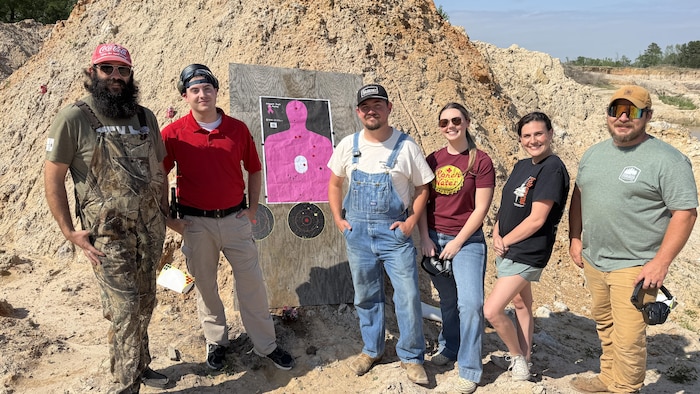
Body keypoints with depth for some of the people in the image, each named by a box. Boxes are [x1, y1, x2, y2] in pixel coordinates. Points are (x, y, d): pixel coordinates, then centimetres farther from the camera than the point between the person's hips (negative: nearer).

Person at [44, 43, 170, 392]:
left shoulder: (145, 117, 8)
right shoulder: (73, 119, -8)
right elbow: (53, 177, -6)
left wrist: (164, 214, 10)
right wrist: (69, 232, -8)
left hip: (150, 229, 5)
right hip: (108, 234, -5)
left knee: (144, 303, 15)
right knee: (125, 307, -2)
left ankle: (138, 366, 35)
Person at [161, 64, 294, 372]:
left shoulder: (238, 129, 0)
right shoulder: (173, 133, -6)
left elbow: (254, 170, 11)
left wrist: (252, 208, 6)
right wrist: (168, 219, -3)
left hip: (235, 218, 1)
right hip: (195, 223, -1)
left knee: (252, 282, 6)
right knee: (205, 284, 12)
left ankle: (266, 344, 21)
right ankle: (216, 342, 33)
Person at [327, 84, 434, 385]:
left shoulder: (406, 146, -5)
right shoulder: (348, 145, 3)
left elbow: (422, 188, 1)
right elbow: (334, 184, 13)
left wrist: (411, 220, -9)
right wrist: (338, 218, 4)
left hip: (394, 231, -2)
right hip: (357, 232, 3)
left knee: (408, 296, -2)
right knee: (366, 295, 14)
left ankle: (411, 357, 18)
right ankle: (372, 349, 33)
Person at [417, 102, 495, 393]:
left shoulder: (480, 161, -7)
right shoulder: (433, 160, 5)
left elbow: (481, 208, -9)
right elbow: (422, 201, 6)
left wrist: (457, 242, -10)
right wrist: (425, 238, -3)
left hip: (467, 240, -3)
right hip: (434, 239, 4)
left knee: (470, 302, -9)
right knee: (447, 299, 16)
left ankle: (469, 369, 5)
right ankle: (448, 347, 36)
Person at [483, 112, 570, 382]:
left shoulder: (553, 169, -18)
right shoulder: (522, 166, 8)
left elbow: (536, 219, -21)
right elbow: (506, 206, 12)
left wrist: (505, 241, -10)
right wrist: (496, 236, -5)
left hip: (527, 254, -9)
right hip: (507, 249, 9)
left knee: (492, 311, -10)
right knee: (521, 303, 20)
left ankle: (518, 360, 13)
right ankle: (523, 361, 35)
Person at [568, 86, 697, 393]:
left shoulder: (667, 160, -13)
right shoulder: (594, 153, 8)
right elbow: (579, 194, 18)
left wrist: (661, 262, -18)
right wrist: (575, 238, 13)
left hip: (634, 267, -6)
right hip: (592, 260, 7)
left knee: (627, 339, -3)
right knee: (604, 325, 21)